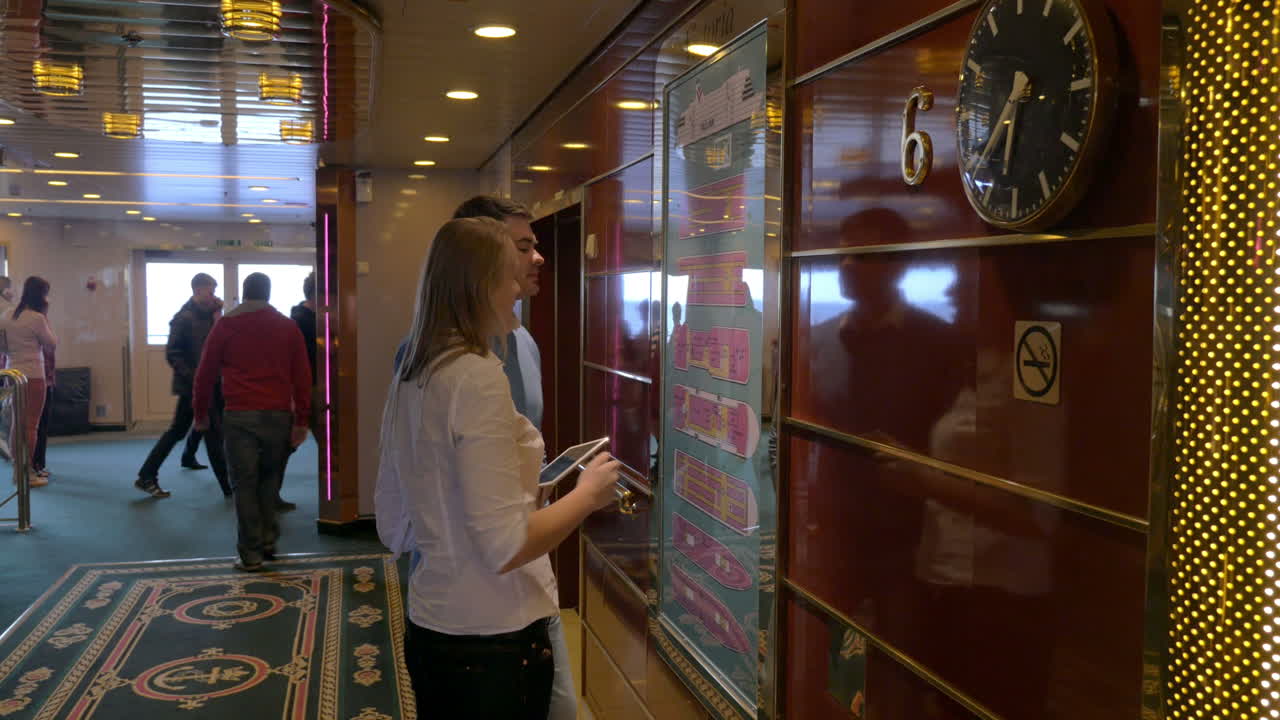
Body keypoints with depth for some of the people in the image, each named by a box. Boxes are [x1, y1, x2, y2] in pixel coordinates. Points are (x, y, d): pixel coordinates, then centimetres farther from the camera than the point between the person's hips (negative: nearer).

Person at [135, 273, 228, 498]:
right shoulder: (184, 318, -13)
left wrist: (217, 313, -3)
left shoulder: (207, 315, 11)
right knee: (214, 434, -2)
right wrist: (193, 378, -21)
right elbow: (172, 354, -18)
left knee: (177, 431, 14)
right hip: (193, 385, -8)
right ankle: (229, 486, 6)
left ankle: (146, 477, 22)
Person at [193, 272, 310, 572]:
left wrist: (200, 413, 18)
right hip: (278, 414, 2)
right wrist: (301, 420, 5)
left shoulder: (225, 326, 5)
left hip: (239, 415, -1)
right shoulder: (287, 327, 8)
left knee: (245, 484, 2)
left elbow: (205, 373, 7)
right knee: (269, 479, 18)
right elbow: (302, 376, 3)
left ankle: (251, 554, 3)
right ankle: (268, 540, 15)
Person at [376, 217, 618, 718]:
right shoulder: (477, 375, -20)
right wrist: (588, 493, -8)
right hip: (493, 640, -8)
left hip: (430, 630, 8)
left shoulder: (409, 378, 5)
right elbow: (505, 547, -23)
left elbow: (395, 531, 12)